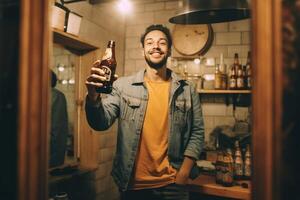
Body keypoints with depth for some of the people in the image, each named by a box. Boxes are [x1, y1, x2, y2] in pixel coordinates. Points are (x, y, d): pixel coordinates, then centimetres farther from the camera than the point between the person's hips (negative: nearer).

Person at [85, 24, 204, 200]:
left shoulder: (187, 90, 0)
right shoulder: (123, 85, -3)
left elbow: (197, 132, 3)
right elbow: (101, 123, -9)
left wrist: (184, 171, -4)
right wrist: (93, 97, -28)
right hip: (132, 183, 0)